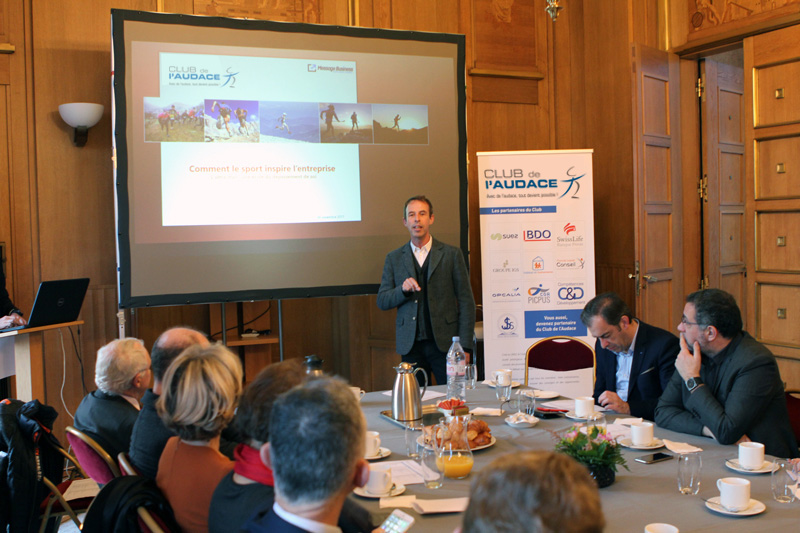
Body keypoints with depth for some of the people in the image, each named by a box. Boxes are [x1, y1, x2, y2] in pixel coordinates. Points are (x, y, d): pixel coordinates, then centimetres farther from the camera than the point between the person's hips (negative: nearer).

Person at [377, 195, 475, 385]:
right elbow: (382, 301, 9)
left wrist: (464, 347, -4)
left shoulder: (451, 254, 4)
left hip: (445, 343, -1)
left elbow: (466, 302, 3)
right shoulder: (394, 258, 10)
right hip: (411, 346, 1)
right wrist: (403, 290, -12)